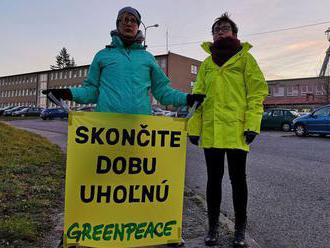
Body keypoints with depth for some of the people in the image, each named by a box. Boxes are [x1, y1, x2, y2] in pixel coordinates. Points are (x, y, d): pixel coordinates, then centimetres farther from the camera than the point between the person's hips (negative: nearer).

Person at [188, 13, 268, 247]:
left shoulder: (245, 57, 6)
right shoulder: (206, 64, 16)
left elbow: (257, 92, -1)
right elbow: (198, 96, 13)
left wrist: (252, 124, -12)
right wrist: (194, 127, 4)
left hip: (236, 129, -3)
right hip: (210, 131, 3)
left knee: (237, 178, 4)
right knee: (214, 178, 9)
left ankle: (240, 228, 20)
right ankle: (213, 226, 22)